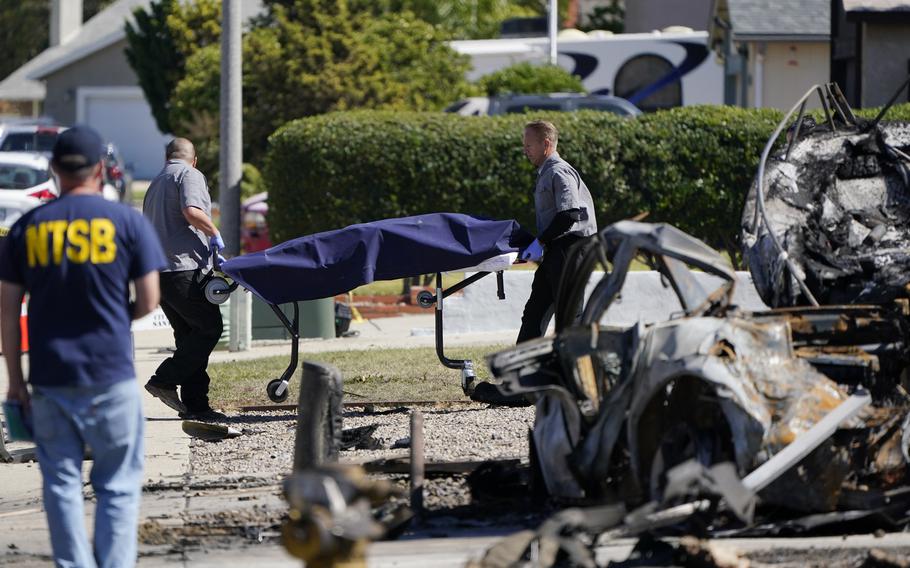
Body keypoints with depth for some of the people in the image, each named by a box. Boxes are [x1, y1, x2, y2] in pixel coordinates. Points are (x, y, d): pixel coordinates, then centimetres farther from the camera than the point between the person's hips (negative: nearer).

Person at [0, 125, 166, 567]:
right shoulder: (127, 222, -3)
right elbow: (148, 301, -4)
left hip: (48, 377, 2)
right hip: (110, 376, -2)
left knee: (61, 483, 8)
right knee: (118, 485, 5)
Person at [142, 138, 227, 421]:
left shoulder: (155, 184, 25)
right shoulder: (190, 175, -2)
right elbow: (192, 211, -19)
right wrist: (214, 234, -4)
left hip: (158, 270, 9)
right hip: (184, 267, -9)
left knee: (189, 334, 10)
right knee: (210, 326, -5)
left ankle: (195, 404, 6)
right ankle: (164, 380, -10)